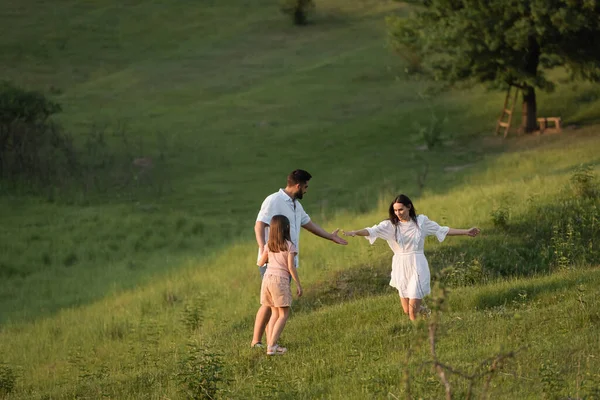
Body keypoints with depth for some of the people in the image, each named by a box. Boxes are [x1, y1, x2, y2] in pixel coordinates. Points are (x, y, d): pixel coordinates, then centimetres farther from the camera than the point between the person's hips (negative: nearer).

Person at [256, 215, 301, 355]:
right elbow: (291, 267, -10)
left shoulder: (269, 245, 11)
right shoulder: (289, 245, -5)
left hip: (267, 278, 6)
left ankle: (270, 344, 7)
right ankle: (271, 346, -10)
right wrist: (298, 284, -2)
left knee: (275, 313, 15)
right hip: (280, 280, -6)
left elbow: (261, 262, 18)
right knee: (284, 314, 1)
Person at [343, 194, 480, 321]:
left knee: (413, 308, -12)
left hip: (417, 266, -2)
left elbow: (442, 230, 10)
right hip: (401, 268, 2)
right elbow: (372, 231, -16)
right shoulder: (390, 225, -2)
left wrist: (466, 232, 9)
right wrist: (353, 233, -34)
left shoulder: (421, 221, 0)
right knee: (407, 311, 7)